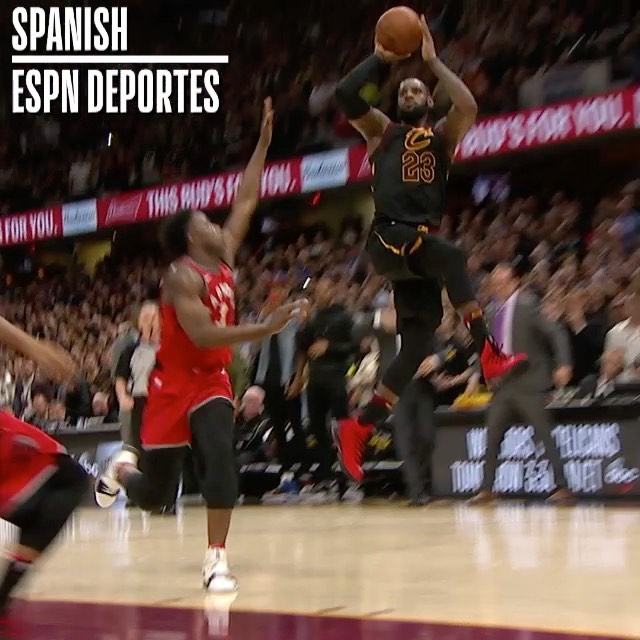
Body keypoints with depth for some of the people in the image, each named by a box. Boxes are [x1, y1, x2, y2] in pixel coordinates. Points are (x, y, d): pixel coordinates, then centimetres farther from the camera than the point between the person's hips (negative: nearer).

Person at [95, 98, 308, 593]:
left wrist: (264, 142, 6)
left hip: (213, 381, 5)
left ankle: (217, 559, -20)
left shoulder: (225, 261, 4)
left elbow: (246, 202, 9)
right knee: (154, 494, 4)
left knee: (220, 455, -23)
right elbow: (203, 335, -30)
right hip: (175, 385, -5)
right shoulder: (183, 276, -18)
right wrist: (267, 329, -35)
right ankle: (122, 469, 41)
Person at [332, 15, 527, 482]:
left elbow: (469, 107, -4)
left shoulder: (442, 137, 19)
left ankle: (359, 428, 0)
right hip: (388, 238, -4)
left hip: (422, 244, 4)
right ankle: (490, 355, -34)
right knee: (451, 257, -33)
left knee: (419, 340, -7)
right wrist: (381, 58, 6)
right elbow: (344, 94, -1)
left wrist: (433, 61, 3)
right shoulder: (383, 132, 15)